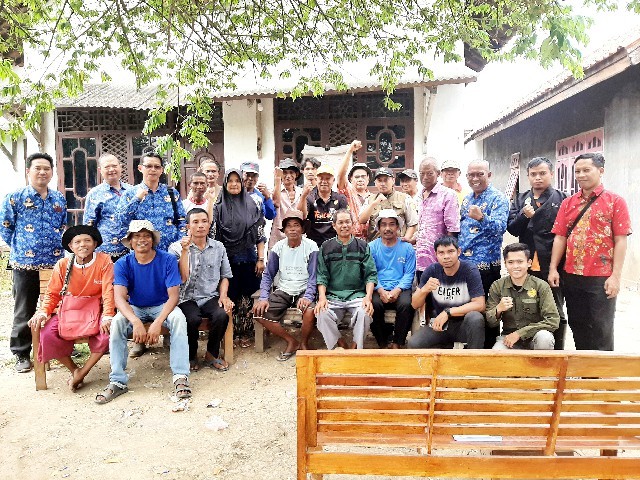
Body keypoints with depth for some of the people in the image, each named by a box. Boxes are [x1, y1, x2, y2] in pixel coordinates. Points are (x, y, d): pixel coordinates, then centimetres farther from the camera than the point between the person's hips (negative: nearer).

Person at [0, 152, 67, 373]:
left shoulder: (59, 198, 9)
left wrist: (58, 246, 10)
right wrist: (19, 248, 3)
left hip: (56, 263, 3)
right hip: (25, 263, -3)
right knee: (24, 311, 7)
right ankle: (22, 354, 19)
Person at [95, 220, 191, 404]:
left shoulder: (167, 260, -14)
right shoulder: (123, 264, -10)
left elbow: (173, 296, -18)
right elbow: (119, 298, -21)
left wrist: (158, 322, -35)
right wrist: (136, 322, -41)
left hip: (162, 306, -1)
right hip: (134, 308, 1)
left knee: (178, 318, -32)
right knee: (116, 323, -29)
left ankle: (181, 377, -29)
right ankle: (117, 381, -20)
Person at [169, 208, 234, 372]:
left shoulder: (218, 247, 10)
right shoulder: (176, 248, 1)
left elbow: (225, 276, 14)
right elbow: (183, 278, -9)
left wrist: (223, 295, -4)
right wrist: (185, 250, -13)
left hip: (210, 297, 2)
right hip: (187, 298, -2)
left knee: (222, 314, -29)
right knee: (193, 319, -33)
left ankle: (212, 354, -2)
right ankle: (191, 355, -1)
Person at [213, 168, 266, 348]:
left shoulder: (252, 205, 4)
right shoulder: (219, 206, 4)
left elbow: (260, 235, 3)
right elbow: (213, 234, 1)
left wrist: (261, 259, -3)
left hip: (248, 259, 0)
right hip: (227, 259, 0)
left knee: (247, 295, 3)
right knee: (229, 295, 3)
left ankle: (245, 333, 15)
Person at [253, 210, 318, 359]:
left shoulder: (311, 247, -5)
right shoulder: (278, 247, 3)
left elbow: (313, 276, -9)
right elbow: (268, 275, 4)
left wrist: (307, 297, -26)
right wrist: (264, 297, -11)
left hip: (304, 291, -3)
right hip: (282, 291, 3)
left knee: (310, 311, -35)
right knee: (259, 311, -19)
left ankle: (303, 343, -1)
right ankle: (291, 342, 0)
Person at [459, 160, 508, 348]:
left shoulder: (498, 198, -8)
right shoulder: (467, 199, 14)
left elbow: (500, 227, -23)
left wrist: (481, 218, -40)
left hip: (486, 264, -7)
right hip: (464, 262, 7)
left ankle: (490, 345, 14)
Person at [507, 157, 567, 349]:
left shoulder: (562, 199, 1)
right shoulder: (520, 200, 12)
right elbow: (511, 229, 3)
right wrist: (524, 216, -16)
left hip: (552, 266, -3)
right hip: (527, 265, 3)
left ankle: (557, 352, 20)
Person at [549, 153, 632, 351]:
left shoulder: (615, 201, -2)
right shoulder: (568, 203, 10)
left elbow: (620, 241, -6)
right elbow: (560, 237, 7)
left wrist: (615, 276, -12)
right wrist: (553, 268, -1)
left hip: (601, 279, -4)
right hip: (571, 277, 4)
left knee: (600, 331, 4)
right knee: (578, 328, 14)